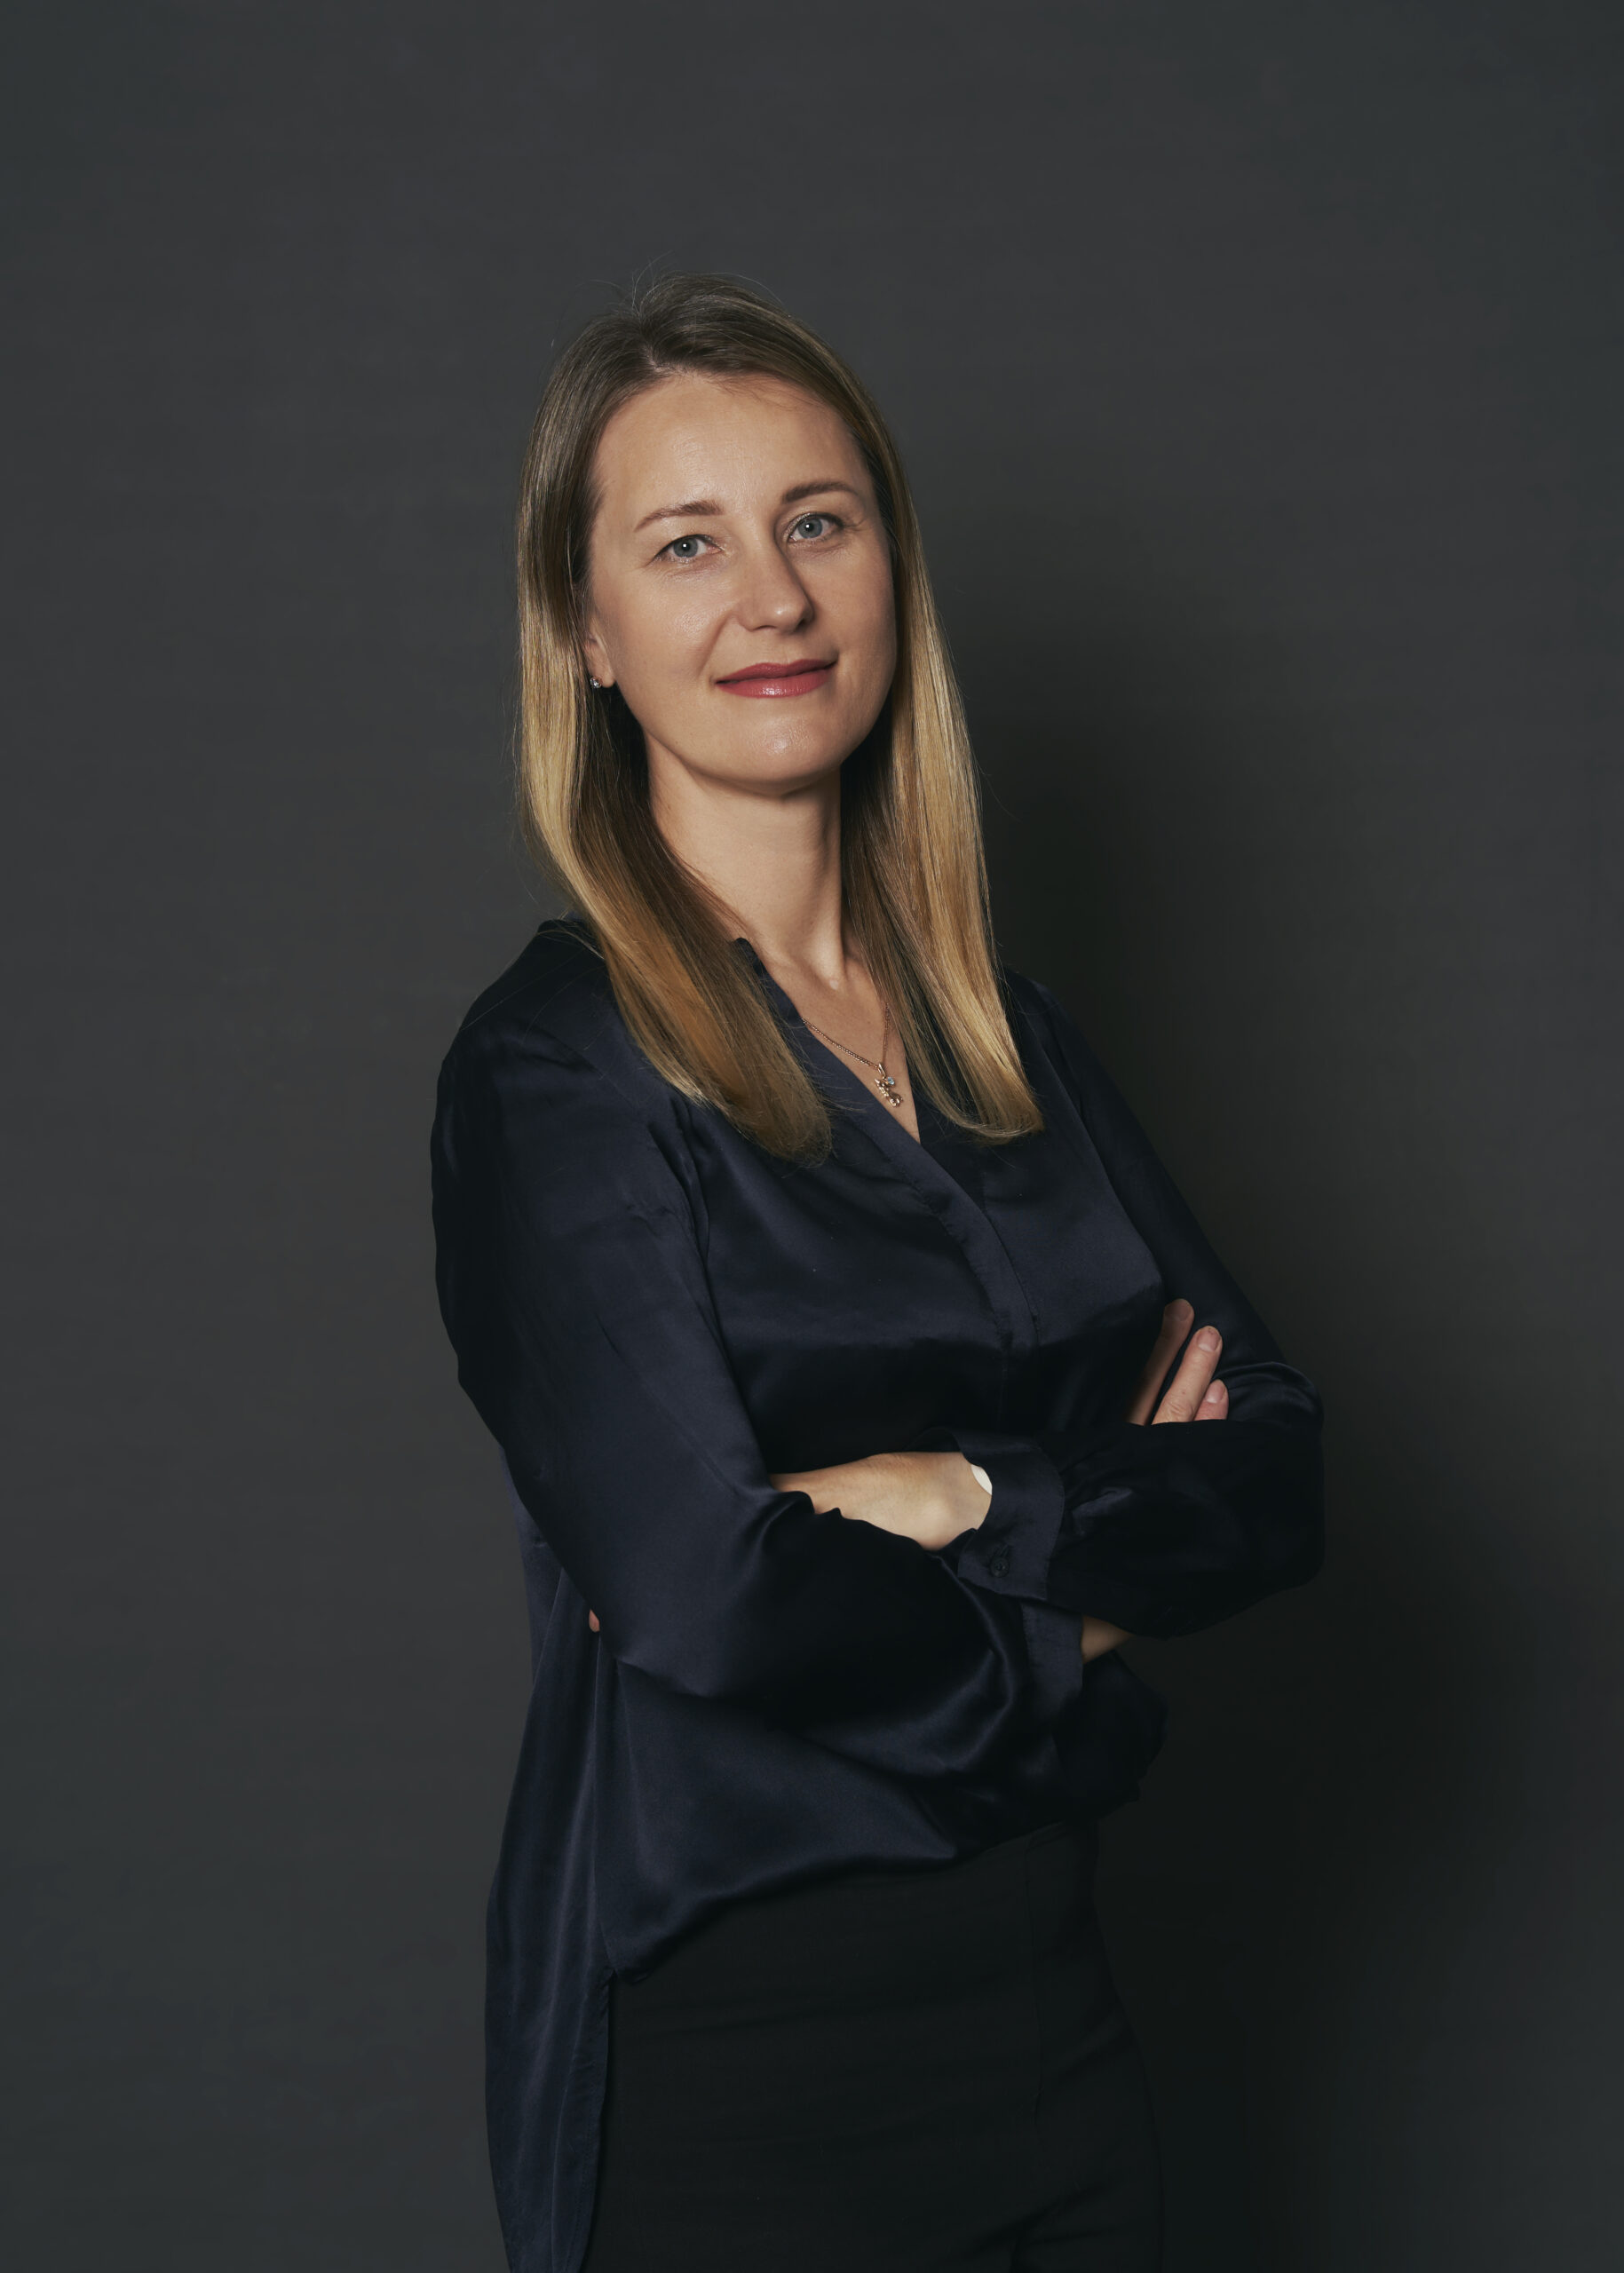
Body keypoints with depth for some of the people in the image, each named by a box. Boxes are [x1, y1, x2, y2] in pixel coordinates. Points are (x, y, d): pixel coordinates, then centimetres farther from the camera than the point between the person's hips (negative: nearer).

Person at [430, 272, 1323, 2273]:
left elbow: (1279, 1468, 0)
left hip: (1045, 2011, 6)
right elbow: (713, 1595, -21)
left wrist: (966, 1497, -16)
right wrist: (1075, 1674, -8)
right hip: (723, 2053, -6)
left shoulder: (1011, 1038, 7)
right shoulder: (553, 1070, -12)